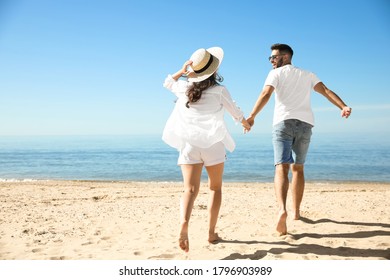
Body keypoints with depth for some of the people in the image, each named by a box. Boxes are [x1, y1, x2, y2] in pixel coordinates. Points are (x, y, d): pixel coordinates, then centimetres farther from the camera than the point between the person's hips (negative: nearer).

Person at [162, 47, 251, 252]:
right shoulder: (219, 90, 0)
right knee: (215, 188, 14)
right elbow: (236, 113, 15)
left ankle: (184, 223, -32)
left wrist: (182, 71, 16)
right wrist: (246, 123, 36)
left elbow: (167, 83, 32)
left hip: (188, 143, 2)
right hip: (212, 143, -2)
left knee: (190, 189, -6)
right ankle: (211, 233, 14)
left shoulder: (184, 87, 8)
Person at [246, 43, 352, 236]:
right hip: (305, 124, 4)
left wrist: (252, 116, -17)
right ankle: (296, 211, 22)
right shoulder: (307, 75, 25)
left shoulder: (276, 73, 11)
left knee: (281, 168, -13)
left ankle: (282, 209, -34)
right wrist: (343, 107, -4)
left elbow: (265, 94, -7)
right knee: (298, 168, 17)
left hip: (284, 122, -4)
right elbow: (326, 91, 8)